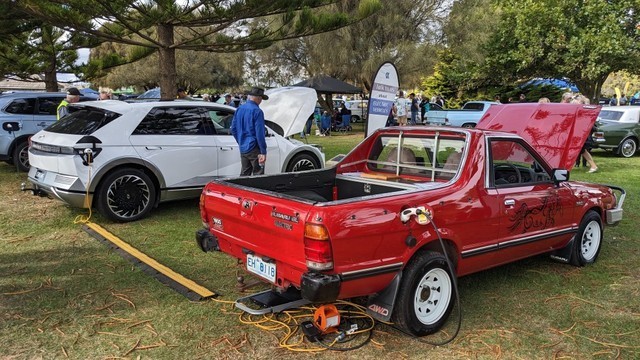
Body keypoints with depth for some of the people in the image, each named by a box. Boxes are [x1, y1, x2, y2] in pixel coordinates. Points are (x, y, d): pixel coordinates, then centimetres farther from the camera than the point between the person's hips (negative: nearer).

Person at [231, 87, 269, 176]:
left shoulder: (239, 109, 9)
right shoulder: (257, 111, -14)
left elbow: (233, 129, 15)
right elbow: (260, 133, -18)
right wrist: (263, 152, -15)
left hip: (242, 149, 7)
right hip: (254, 149, -7)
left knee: (244, 174, 15)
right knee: (258, 175, -1)